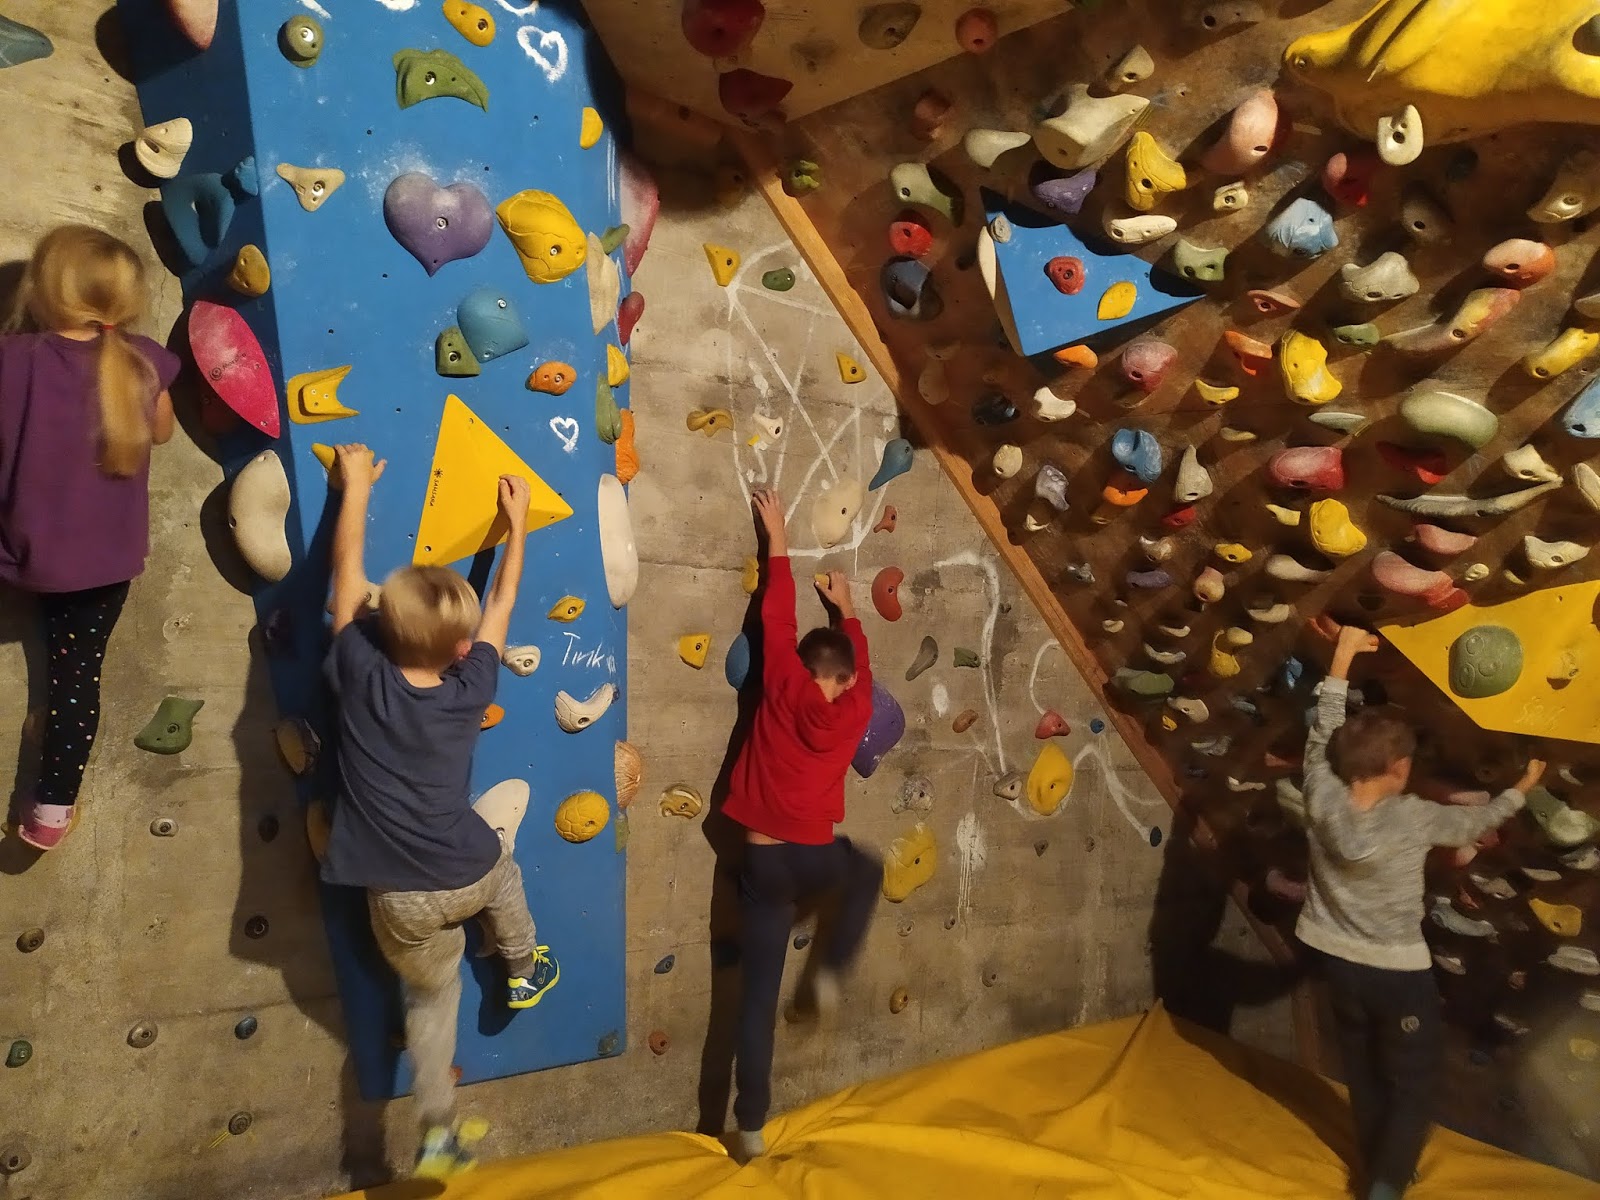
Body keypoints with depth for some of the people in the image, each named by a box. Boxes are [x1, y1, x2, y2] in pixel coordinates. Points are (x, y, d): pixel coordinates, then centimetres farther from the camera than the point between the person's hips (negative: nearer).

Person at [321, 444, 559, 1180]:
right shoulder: (471, 690, -13)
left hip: (398, 898, 1)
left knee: (432, 996, 23)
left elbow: (347, 575, -5)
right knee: (502, 869, 36)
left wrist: (356, 488, 7)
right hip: (467, 877, 0)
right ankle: (524, 973, 54)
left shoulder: (360, 676, -16)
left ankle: (438, 1133, 28)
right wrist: (517, 524, 14)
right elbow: (501, 606, 1)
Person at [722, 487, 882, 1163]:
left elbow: (777, 620, 2)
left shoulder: (784, 690, -5)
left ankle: (751, 1127, 13)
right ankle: (831, 973, 29)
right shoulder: (854, 710, -1)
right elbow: (860, 660, 19)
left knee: (759, 994, 7)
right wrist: (845, 607, 35)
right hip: (816, 858, 0)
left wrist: (778, 541, 12)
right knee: (868, 873, 36)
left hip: (763, 862, 0)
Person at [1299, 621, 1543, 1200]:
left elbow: (1323, 732, -2)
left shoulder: (1322, 799, -17)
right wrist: (1523, 786, 16)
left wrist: (1342, 658, 4)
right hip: (1398, 971, -5)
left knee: (1364, 1073, 23)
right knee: (1415, 1085, 14)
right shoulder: (1413, 818, -24)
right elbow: (1473, 823, -3)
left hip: (1337, 959, 5)